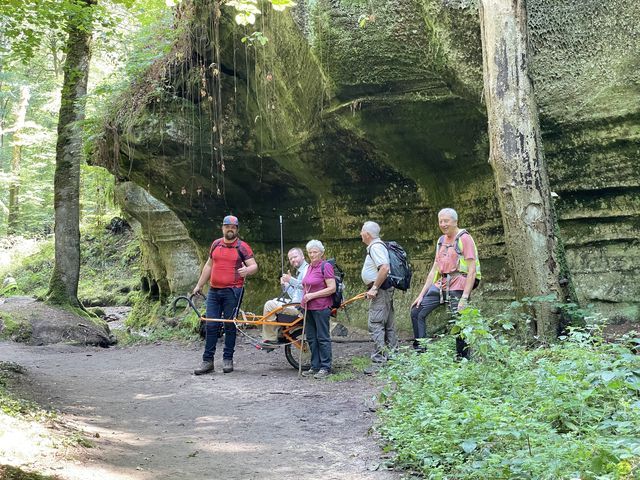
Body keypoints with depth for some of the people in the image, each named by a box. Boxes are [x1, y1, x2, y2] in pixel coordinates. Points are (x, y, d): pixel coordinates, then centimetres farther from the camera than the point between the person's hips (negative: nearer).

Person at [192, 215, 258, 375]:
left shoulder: (242, 246, -1)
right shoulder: (216, 244, 12)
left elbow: (254, 265, -6)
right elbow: (209, 265, 20)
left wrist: (247, 270, -29)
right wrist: (199, 285, 21)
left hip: (232, 291, -4)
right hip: (214, 291, 4)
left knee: (230, 325, 3)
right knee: (211, 326, 2)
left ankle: (228, 360, 12)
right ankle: (207, 361, 7)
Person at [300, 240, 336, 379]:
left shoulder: (326, 266, -10)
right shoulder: (310, 267, 14)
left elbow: (332, 288, -16)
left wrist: (312, 295, -17)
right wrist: (305, 297, 13)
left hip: (321, 307, -8)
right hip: (308, 307, 8)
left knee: (323, 338, -2)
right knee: (311, 338, 12)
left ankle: (325, 367, 5)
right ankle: (315, 366, 21)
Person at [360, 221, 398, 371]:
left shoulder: (375, 247, -14)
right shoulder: (376, 246, 18)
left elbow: (384, 268, -26)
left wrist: (374, 288, -22)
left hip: (380, 291, -11)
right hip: (385, 290, 11)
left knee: (375, 325, -12)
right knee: (388, 325, 13)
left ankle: (380, 360, -14)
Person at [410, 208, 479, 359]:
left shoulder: (464, 239, -8)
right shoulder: (442, 240, 16)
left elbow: (472, 271, -14)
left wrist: (464, 298, -21)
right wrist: (422, 294, 12)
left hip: (457, 288, -8)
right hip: (440, 285, 8)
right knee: (417, 312, 6)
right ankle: (420, 351, 13)